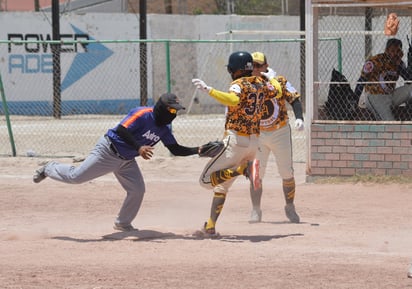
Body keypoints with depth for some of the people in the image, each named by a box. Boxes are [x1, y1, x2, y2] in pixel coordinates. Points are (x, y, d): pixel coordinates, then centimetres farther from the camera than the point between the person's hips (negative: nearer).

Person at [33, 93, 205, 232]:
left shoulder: (164, 129, 2)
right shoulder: (143, 115, -25)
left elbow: (176, 149, 6)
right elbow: (121, 130, -33)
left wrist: (197, 150, -6)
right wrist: (138, 147, -42)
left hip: (126, 161, 8)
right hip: (108, 152, -8)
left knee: (138, 190, 0)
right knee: (76, 176, -7)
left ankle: (123, 223, 20)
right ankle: (50, 169, 21)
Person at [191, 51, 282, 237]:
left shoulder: (239, 84, -11)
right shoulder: (260, 84, 10)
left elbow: (234, 100, -34)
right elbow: (278, 92, 31)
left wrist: (208, 90, -35)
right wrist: (272, 77, 50)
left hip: (236, 141, -8)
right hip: (254, 141, 8)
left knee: (207, 179, -4)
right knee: (221, 184, 18)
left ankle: (242, 169, -20)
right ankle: (210, 227, 14)